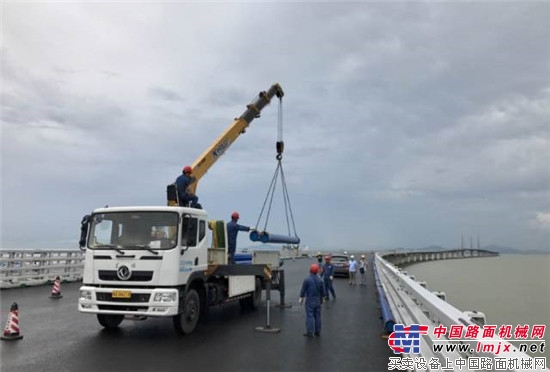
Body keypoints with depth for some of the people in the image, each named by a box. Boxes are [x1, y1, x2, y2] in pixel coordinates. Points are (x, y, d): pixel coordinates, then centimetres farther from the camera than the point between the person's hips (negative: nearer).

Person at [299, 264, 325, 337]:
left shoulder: (307, 279, -14)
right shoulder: (319, 280, 1)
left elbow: (303, 290, -9)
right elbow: (322, 291, 9)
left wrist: (301, 298, 1)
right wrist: (322, 298, 22)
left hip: (310, 300, -5)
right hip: (318, 300, 5)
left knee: (310, 316, -1)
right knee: (317, 316, 12)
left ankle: (310, 332, 0)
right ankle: (317, 331, 19)